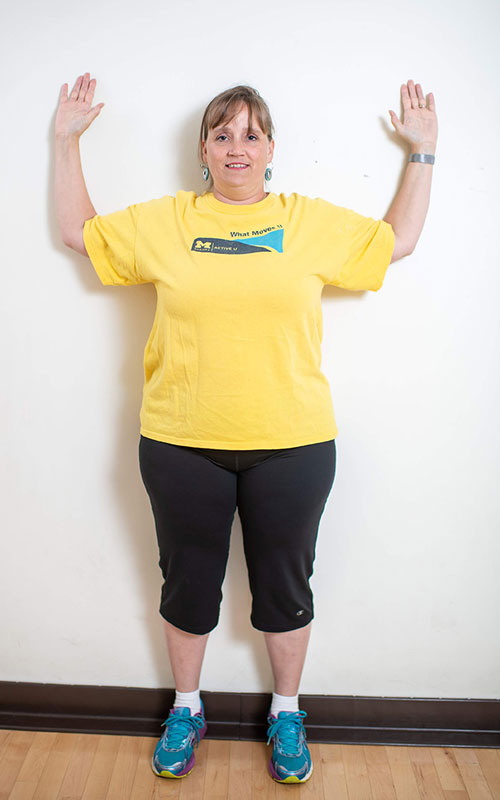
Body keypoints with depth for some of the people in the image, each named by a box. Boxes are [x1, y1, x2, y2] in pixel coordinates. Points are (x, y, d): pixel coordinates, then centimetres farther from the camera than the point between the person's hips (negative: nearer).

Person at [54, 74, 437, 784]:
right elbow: (78, 231, 16)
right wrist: (67, 142, 15)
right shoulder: (162, 221, 7)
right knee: (188, 584, 15)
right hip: (182, 446, 1)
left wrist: (422, 152, 15)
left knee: (284, 585, 14)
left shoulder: (314, 221, 7)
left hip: (292, 446, 0)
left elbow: (398, 240, 16)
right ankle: (186, 709, 41)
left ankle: (286, 714, 39)